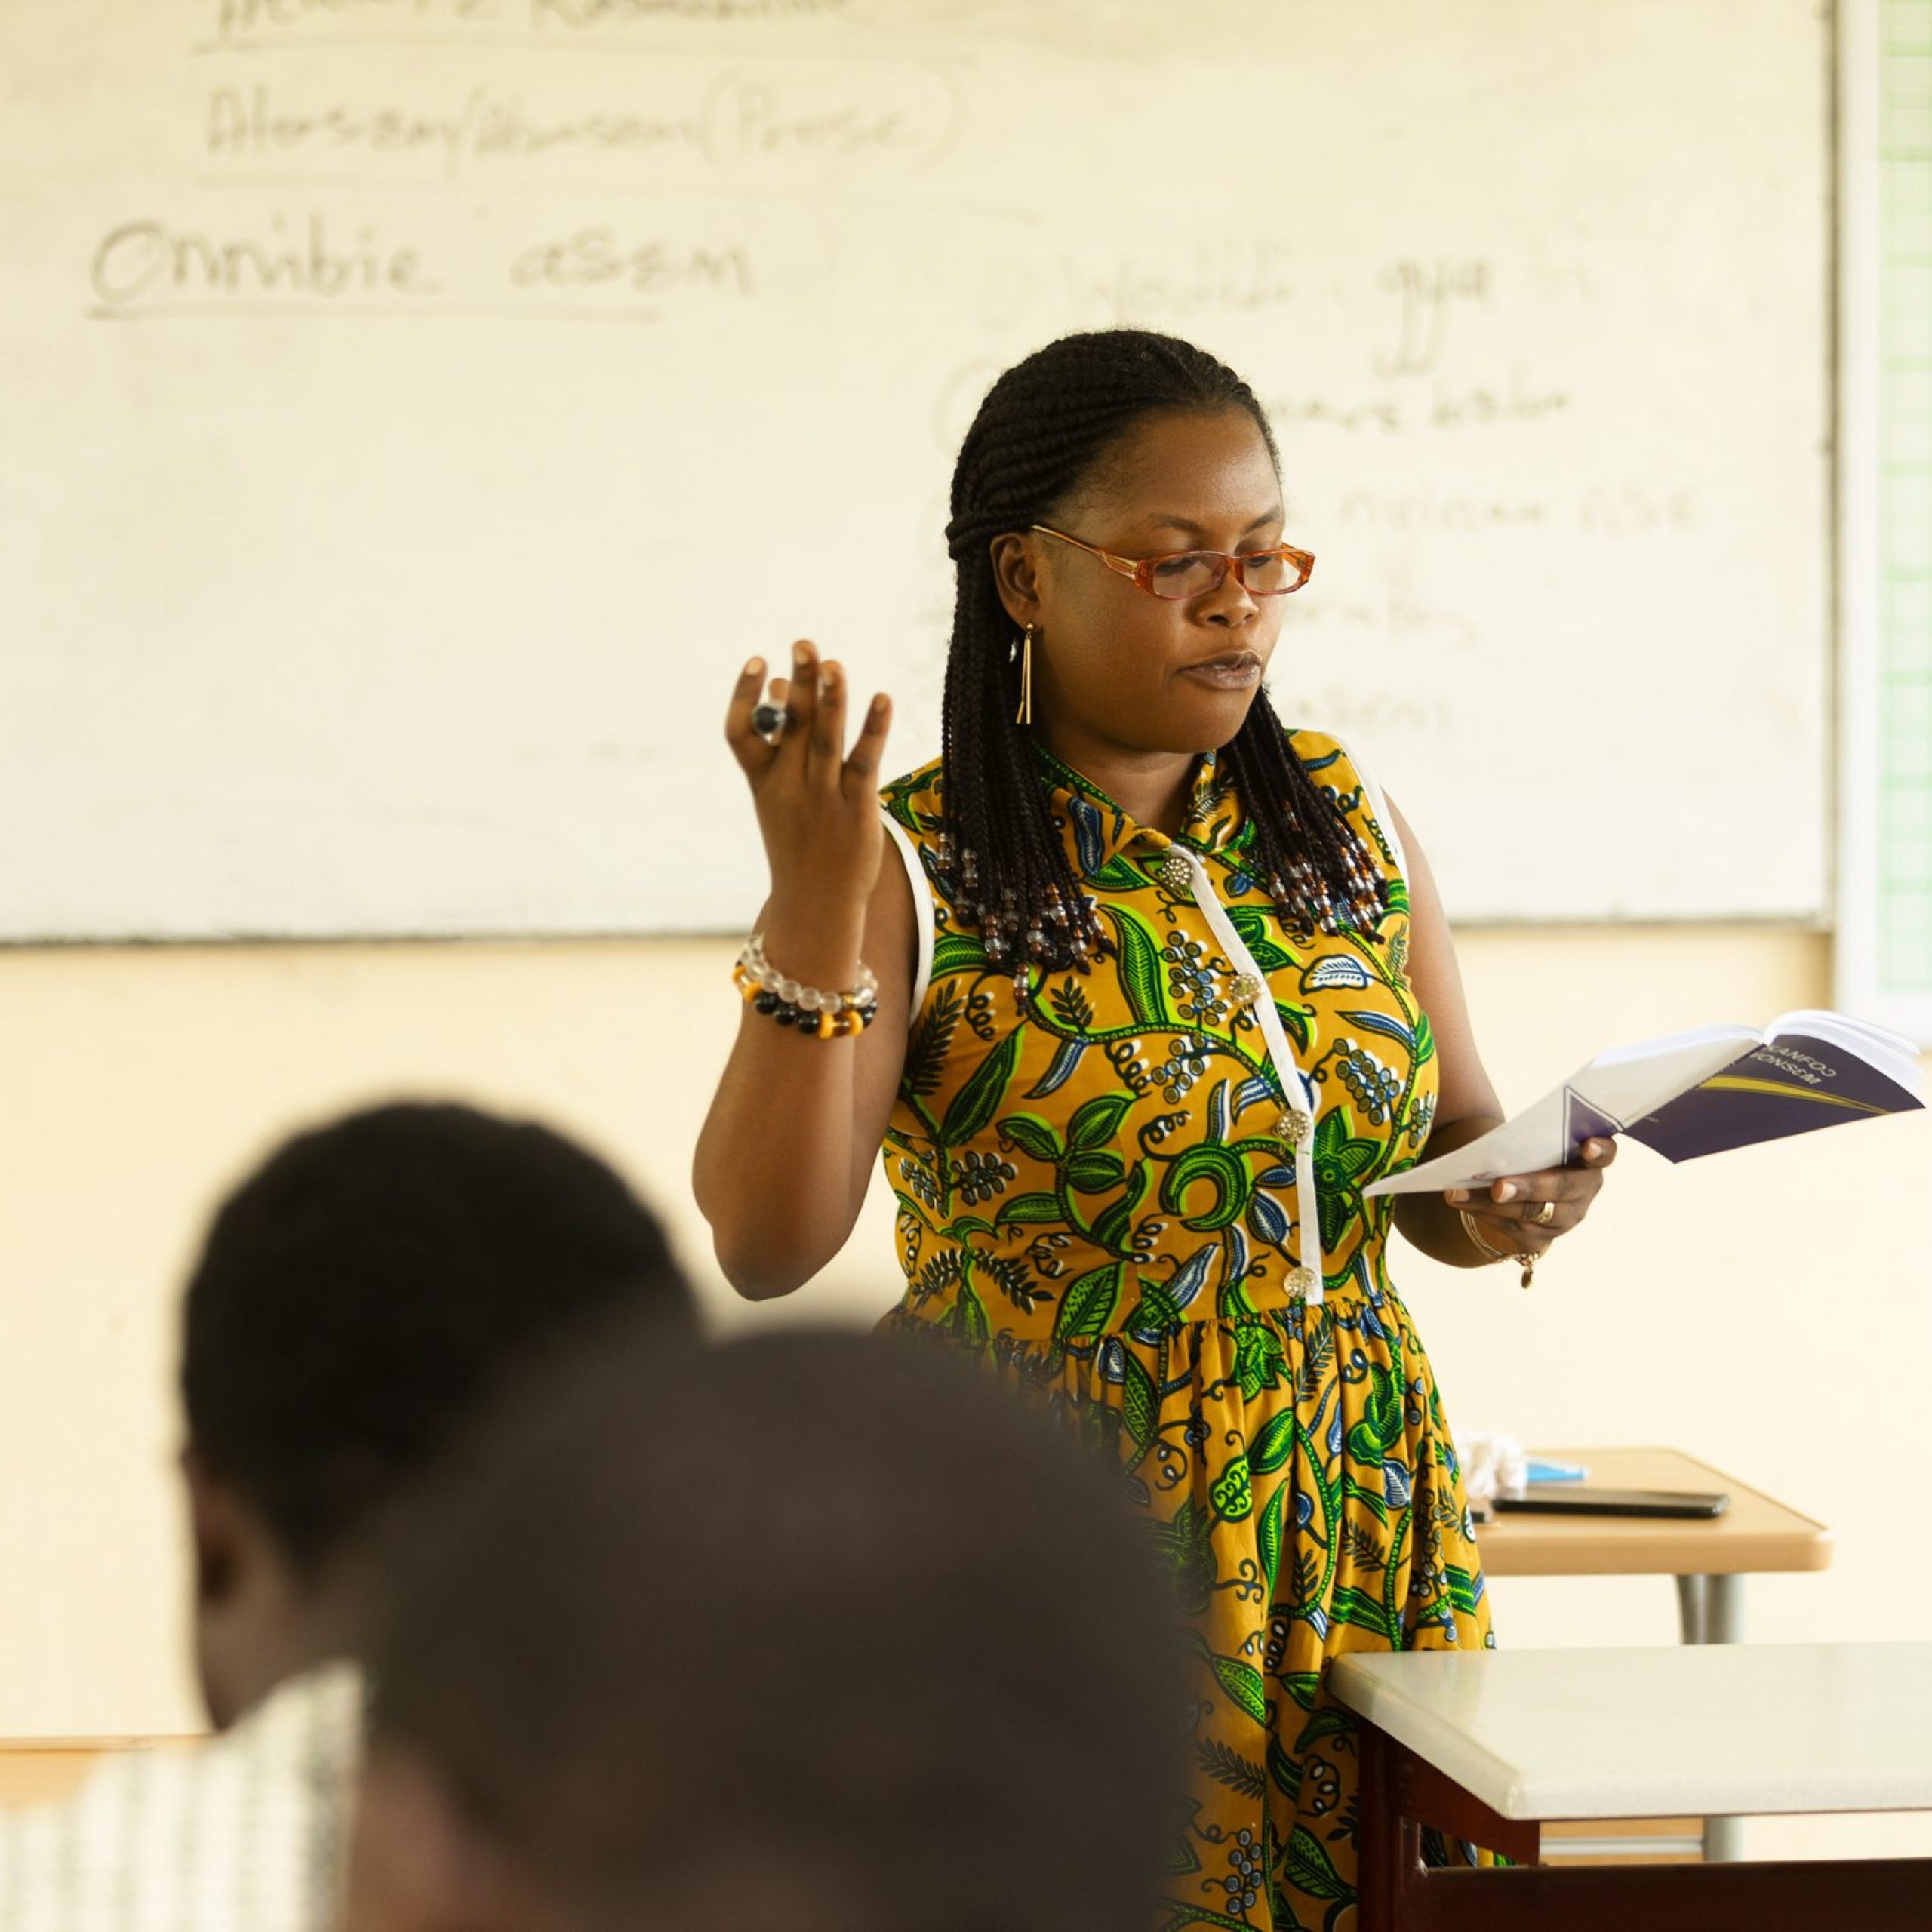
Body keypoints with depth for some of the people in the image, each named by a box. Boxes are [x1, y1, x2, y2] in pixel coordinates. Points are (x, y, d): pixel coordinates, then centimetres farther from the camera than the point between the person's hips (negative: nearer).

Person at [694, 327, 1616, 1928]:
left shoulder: (1343, 820, 7)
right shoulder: (912, 876, -9)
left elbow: (1450, 1157, 15)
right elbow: (767, 1243, -19)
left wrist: (1512, 1203, -8)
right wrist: (815, 905, -26)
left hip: (1365, 1542, 5)